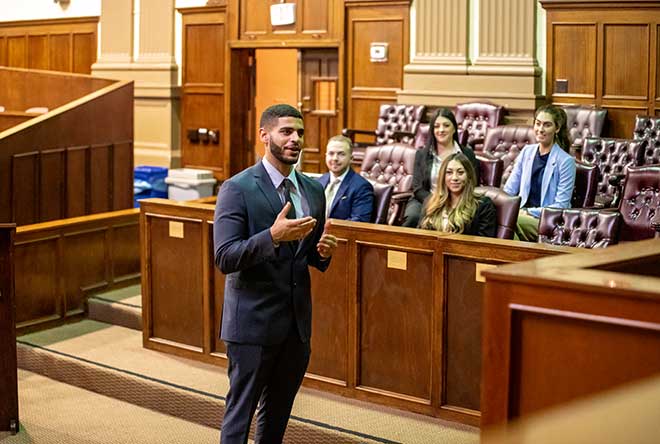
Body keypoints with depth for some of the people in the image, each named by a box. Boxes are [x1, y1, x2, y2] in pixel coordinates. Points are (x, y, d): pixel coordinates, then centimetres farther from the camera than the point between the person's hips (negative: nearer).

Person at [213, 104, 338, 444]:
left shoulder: (313, 191, 9)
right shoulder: (237, 189, -10)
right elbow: (224, 257, -17)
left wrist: (324, 252, -5)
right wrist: (273, 235, -30)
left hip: (297, 322, 6)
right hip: (254, 322, -6)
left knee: (278, 414, 16)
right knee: (240, 412, 1)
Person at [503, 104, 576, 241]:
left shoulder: (566, 161, -4)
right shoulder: (527, 152, 13)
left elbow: (561, 206, -8)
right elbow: (509, 189, 15)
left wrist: (529, 212, -16)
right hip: (523, 213, 5)